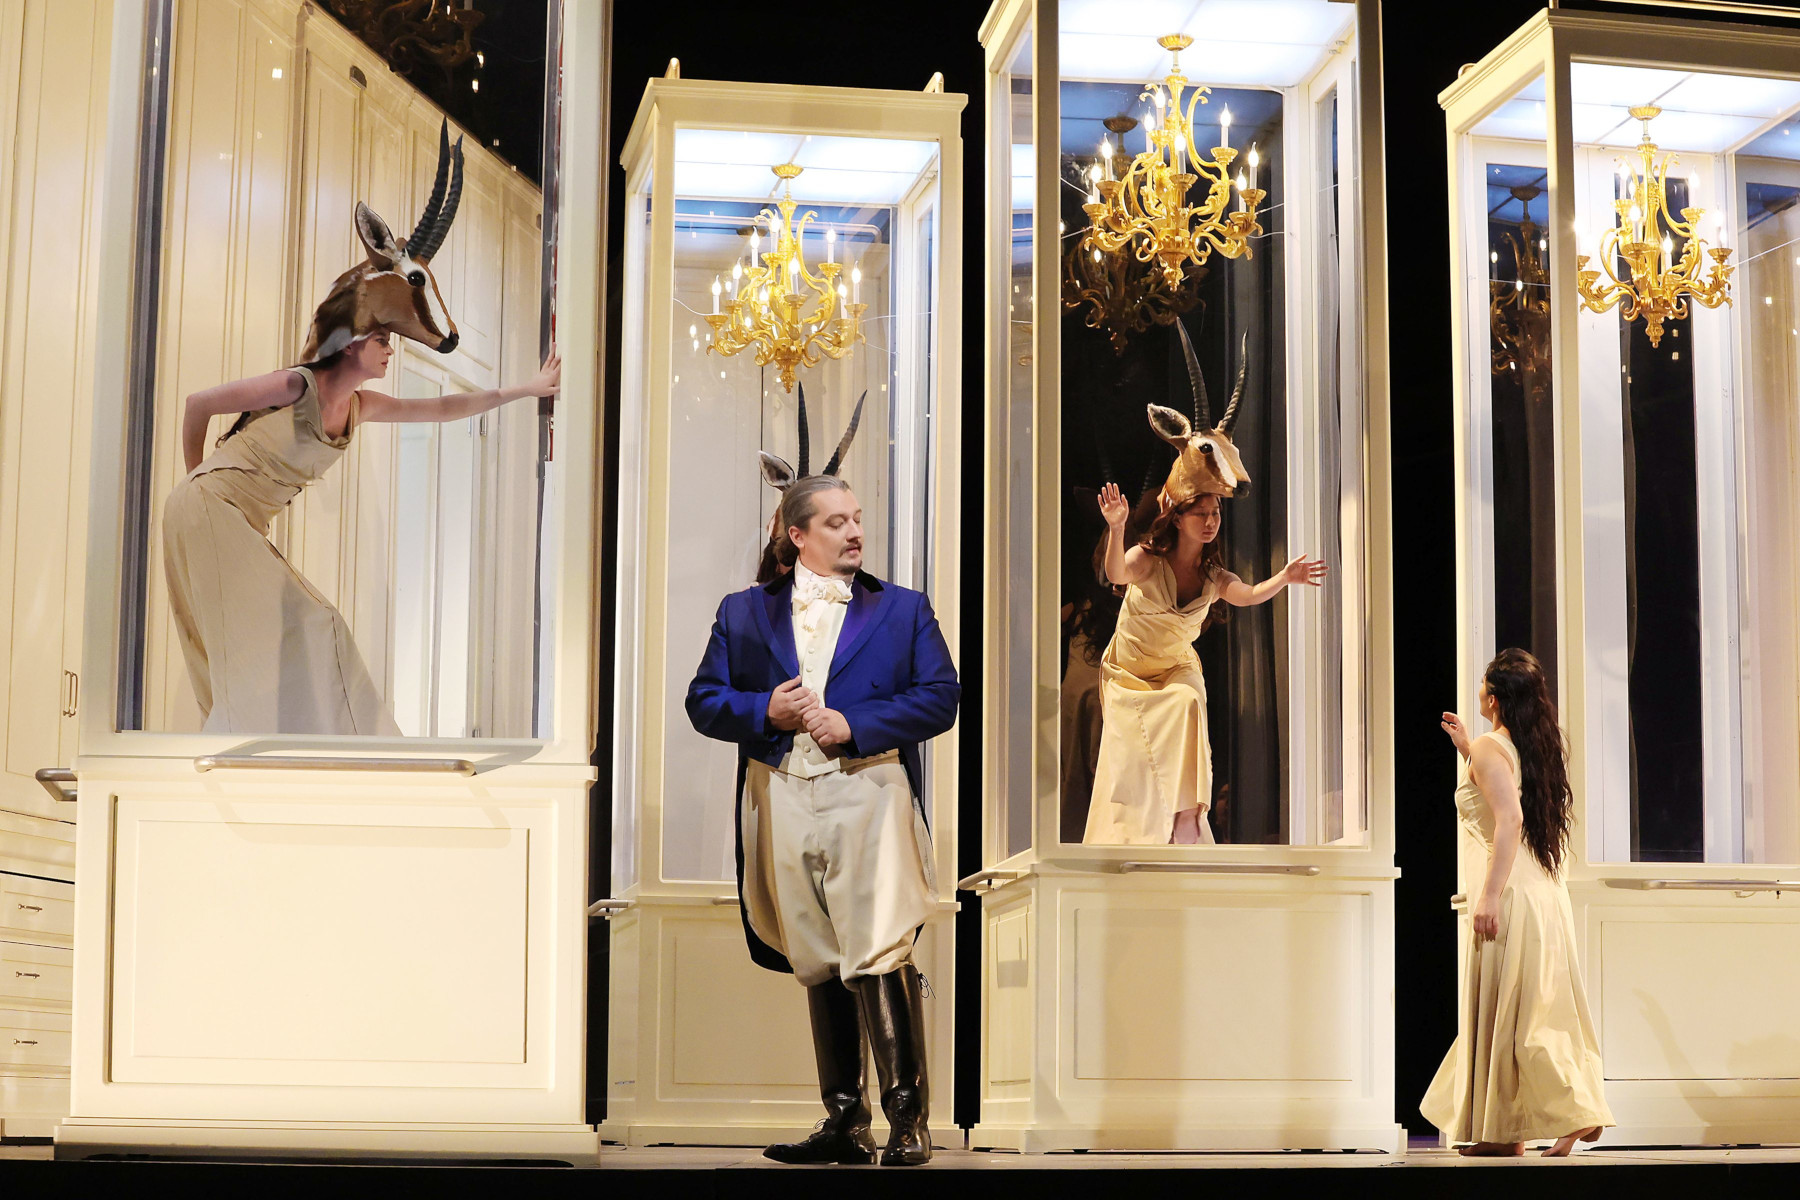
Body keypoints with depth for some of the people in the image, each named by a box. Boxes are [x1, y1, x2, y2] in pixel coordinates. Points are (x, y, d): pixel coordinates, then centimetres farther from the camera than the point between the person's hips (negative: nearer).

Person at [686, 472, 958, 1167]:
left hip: (868, 794, -3)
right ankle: (844, 1122, 16)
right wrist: (766, 711, -8)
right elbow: (704, 701, 11)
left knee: (879, 956, -12)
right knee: (818, 967, 8)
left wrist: (854, 724, -9)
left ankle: (908, 1119, -4)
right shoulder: (743, 613, 15)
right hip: (781, 802, 3)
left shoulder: (903, 609, 11)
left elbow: (940, 697, 2)